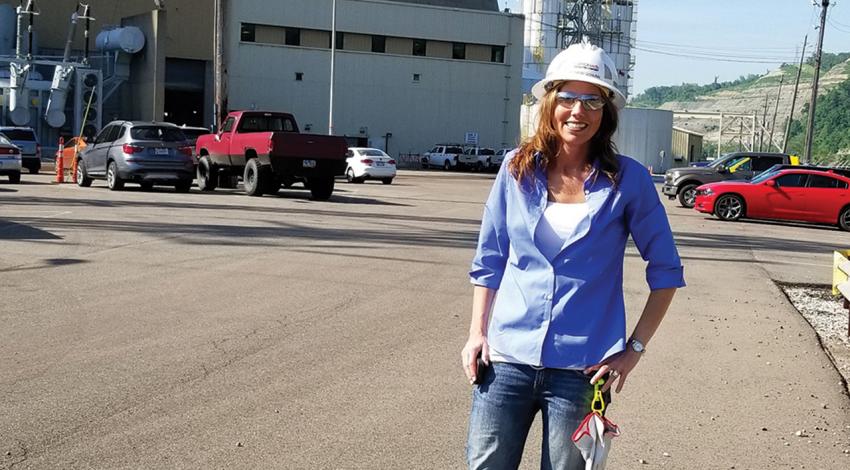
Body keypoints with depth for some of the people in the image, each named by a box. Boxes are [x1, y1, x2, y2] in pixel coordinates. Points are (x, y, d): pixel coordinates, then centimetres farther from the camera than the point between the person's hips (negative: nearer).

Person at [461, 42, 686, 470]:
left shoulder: (628, 180, -4)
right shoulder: (517, 168, 3)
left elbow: (666, 271, 3)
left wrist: (635, 348, -2)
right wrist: (477, 332, 4)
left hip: (582, 368, -1)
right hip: (508, 358, 2)